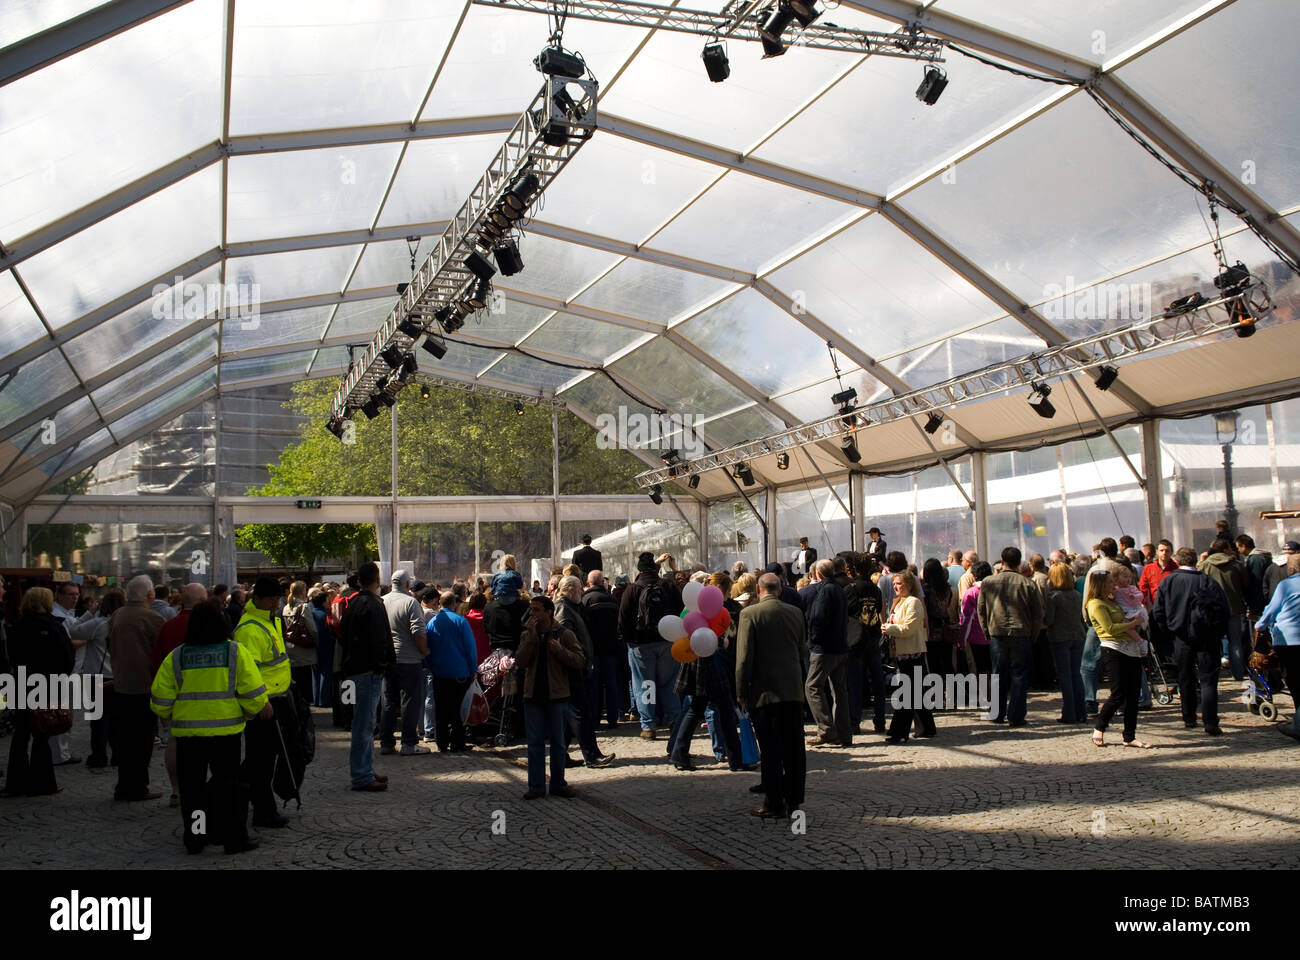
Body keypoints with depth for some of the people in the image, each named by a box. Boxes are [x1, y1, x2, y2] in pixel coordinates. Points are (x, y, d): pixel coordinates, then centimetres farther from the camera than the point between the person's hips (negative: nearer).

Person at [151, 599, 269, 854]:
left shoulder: (175, 657, -1)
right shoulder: (236, 652, -6)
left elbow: (161, 700, 1)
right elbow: (253, 693, -8)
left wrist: (164, 715, 22)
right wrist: (259, 710, 12)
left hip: (187, 731, 1)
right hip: (225, 730, -1)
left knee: (192, 785, 12)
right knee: (228, 783, 7)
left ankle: (194, 838, 17)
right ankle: (235, 838, 10)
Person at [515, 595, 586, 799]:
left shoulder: (564, 634, 0)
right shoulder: (527, 635, 7)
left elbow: (579, 661, -6)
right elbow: (521, 661, -8)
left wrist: (559, 650, -19)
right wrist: (532, 636, -14)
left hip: (557, 696, -2)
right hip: (533, 696, 2)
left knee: (558, 742, 8)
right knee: (535, 743, 4)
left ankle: (558, 784, 19)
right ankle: (536, 786, 12)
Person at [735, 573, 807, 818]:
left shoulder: (750, 614, -9)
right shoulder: (795, 613, 4)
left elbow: (744, 656, -12)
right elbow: (803, 651, 14)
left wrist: (741, 692, -6)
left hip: (764, 690, -4)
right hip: (794, 690, 4)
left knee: (770, 749, 1)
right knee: (794, 746, 11)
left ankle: (774, 803, 4)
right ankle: (794, 799, 19)